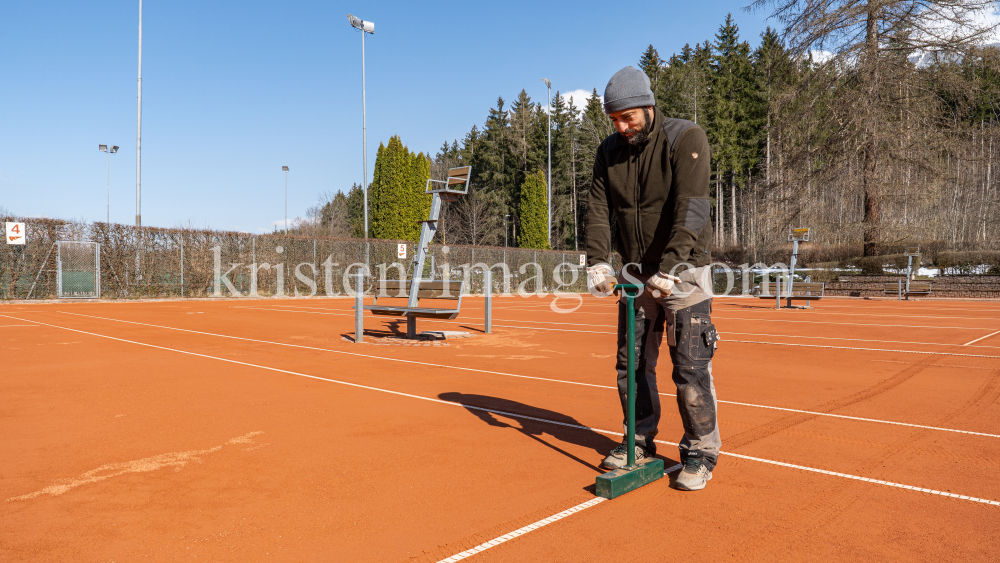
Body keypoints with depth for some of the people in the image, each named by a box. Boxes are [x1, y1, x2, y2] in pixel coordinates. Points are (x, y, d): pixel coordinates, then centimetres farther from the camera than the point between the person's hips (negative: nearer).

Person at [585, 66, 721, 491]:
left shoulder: (686, 139, -12)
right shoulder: (609, 152, 5)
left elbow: (690, 210, -23)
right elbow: (598, 211, 0)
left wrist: (669, 268, -32)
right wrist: (597, 262, -15)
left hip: (683, 270, -5)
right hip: (635, 273, 6)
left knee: (691, 366, -5)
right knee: (631, 363, 9)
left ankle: (701, 452, 10)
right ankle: (640, 442, 24)